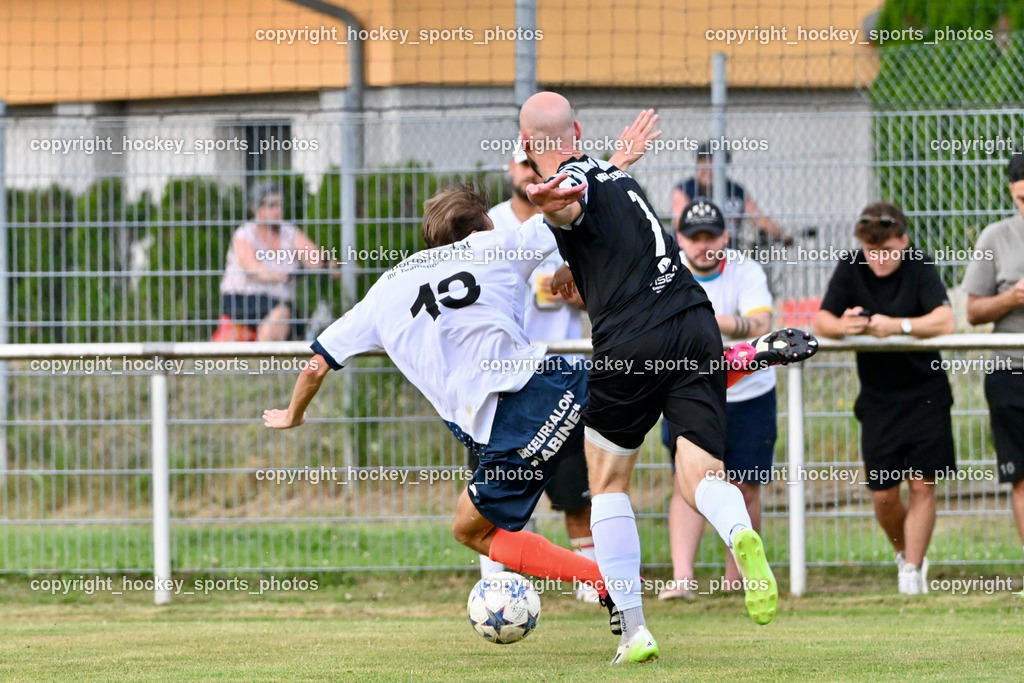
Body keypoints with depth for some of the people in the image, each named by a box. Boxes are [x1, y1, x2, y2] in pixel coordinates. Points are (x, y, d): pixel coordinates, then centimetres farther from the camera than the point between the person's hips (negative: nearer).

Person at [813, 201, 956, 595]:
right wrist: (843, 325, -28)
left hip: (925, 396, -2)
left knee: (922, 486, -6)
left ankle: (913, 568, 0)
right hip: (878, 398, 2)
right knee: (883, 494, 2)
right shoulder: (850, 270, -1)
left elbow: (944, 321, -23)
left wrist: (897, 325, -37)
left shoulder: (920, 268, -10)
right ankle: (905, 552, 28)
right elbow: (821, 323, -4)